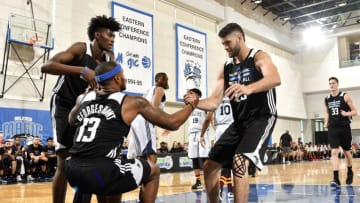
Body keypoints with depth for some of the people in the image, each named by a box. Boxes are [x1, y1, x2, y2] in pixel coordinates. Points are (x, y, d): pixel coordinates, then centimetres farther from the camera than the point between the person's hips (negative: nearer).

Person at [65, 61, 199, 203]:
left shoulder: (83, 98, 14)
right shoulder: (133, 102, 0)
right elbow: (172, 123, 5)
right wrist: (191, 105, 23)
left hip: (72, 171, 6)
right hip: (99, 173, -6)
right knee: (153, 171, 17)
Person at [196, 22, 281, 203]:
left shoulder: (259, 57, -8)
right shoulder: (226, 69, 9)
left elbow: (275, 79, -30)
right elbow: (214, 102, 6)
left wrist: (248, 88, -49)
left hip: (261, 119, -7)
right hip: (239, 122, 7)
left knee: (239, 162, -28)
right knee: (209, 166, 5)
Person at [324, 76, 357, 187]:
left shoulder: (345, 96, -4)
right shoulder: (327, 99, 8)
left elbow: (355, 112, -3)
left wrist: (347, 114, -23)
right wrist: (326, 123, 6)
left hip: (344, 128, -2)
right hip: (332, 129, 2)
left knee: (346, 152, 13)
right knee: (334, 152, -10)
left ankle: (350, 172, 38)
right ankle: (336, 179, -15)